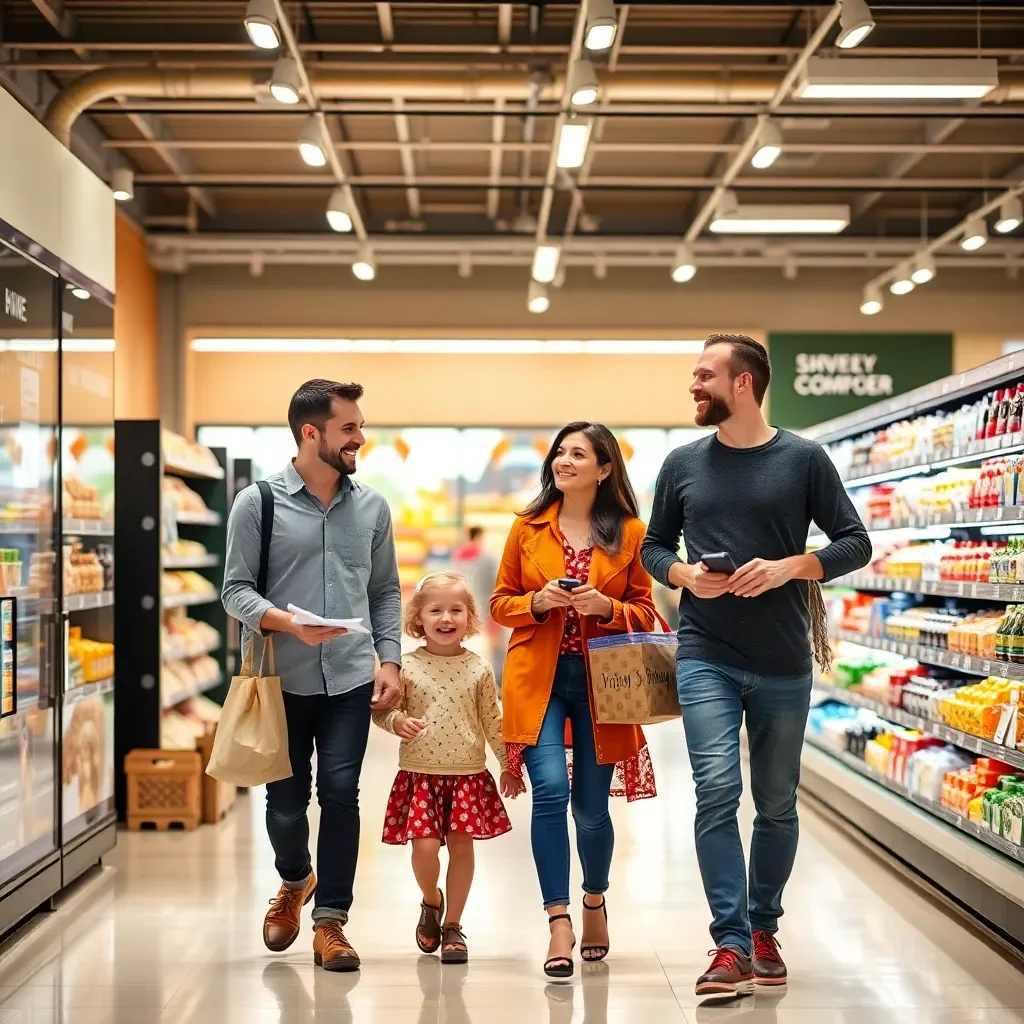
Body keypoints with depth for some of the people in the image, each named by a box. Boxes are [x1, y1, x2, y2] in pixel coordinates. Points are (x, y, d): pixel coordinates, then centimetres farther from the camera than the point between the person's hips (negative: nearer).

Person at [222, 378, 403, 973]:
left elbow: (387, 592, 12)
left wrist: (390, 662, 3)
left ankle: (331, 921, 8)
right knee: (286, 800, 8)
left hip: (350, 679, 2)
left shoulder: (372, 506, 6)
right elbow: (236, 590, -4)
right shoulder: (258, 503, -3)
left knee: (341, 792, -4)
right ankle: (294, 882, 38)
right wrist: (288, 623, -21)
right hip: (283, 679, -1)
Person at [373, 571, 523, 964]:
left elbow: (492, 721, 8)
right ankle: (431, 902, 24)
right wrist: (397, 721, -18)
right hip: (420, 773, -1)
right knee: (425, 846, -8)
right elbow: (382, 708, 4)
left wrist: (509, 765, 9)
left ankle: (452, 926, 16)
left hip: (468, 774, 1)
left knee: (461, 845, 1)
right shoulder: (406, 666, -2)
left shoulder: (478, 668, 2)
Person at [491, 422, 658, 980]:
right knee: (550, 790, -16)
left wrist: (605, 607, -13)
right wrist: (537, 602, -10)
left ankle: (594, 899, 35)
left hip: (599, 681, 0)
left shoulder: (630, 533, 3)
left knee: (590, 806, 6)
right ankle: (559, 922, -10)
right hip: (538, 677, 0)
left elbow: (645, 613, 7)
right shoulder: (528, 527, 6)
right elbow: (501, 602, 11)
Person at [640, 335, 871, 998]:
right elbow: (655, 547, 14)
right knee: (717, 789, -13)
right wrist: (685, 575, -8)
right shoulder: (683, 464, 6)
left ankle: (764, 929, 28)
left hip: (784, 664, 0)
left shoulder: (804, 459, 0)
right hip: (707, 658, 0)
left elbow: (855, 543, 0)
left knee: (777, 804, 11)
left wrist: (789, 567, -16)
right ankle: (733, 946, -9)